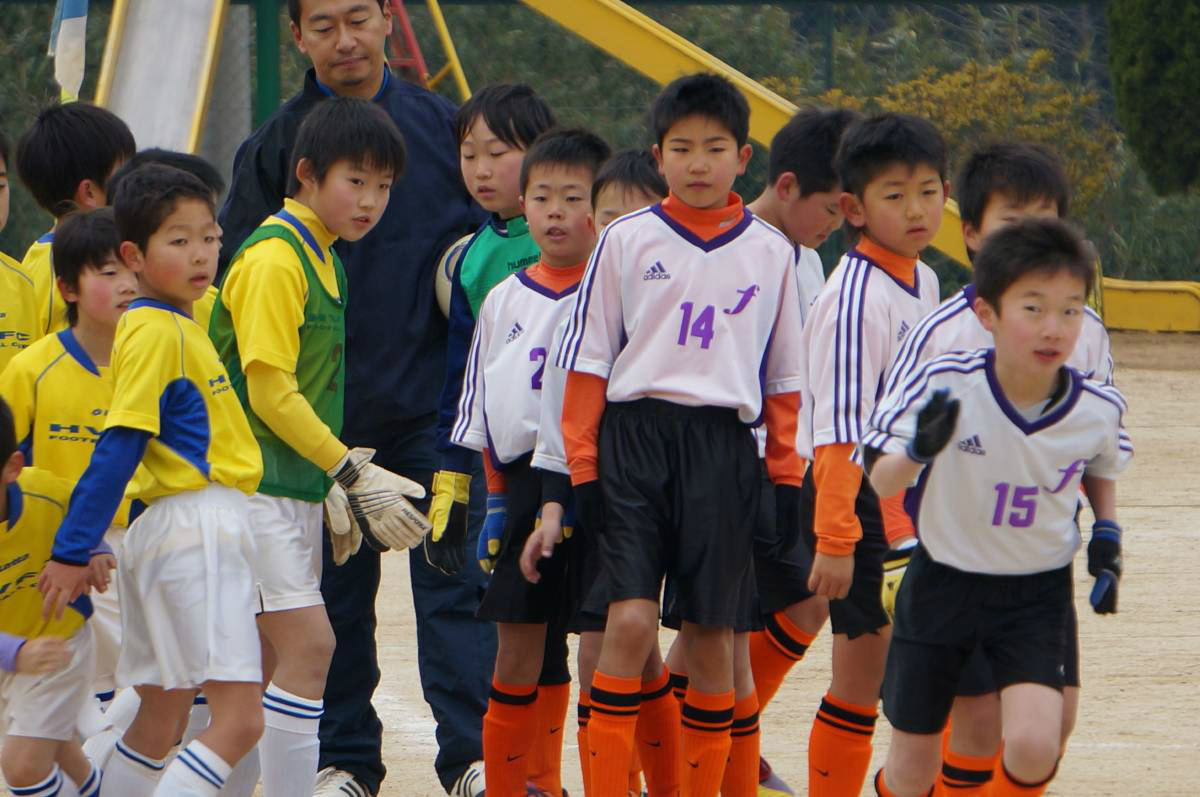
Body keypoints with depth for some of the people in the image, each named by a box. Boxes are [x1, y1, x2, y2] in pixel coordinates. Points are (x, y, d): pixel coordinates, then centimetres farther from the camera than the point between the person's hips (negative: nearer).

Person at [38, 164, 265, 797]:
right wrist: (72, 551, -17)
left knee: (160, 723, 13)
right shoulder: (156, 332, -13)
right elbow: (119, 448, -16)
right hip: (194, 526, -10)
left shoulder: (178, 326, 15)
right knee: (239, 720, -13)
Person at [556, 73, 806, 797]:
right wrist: (582, 467, -1)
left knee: (712, 634, 4)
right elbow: (590, 359, 5)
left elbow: (785, 376, 14)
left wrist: (788, 477, 9)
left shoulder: (771, 252, 9)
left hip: (725, 447, 2)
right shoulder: (627, 241, 5)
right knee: (631, 620, -14)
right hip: (635, 436, -2)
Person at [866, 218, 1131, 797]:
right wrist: (919, 452, -35)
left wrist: (1106, 533, -2)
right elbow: (880, 483, -15)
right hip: (942, 581, -1)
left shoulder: (1097, 409, -13)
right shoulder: (944, 386, -22)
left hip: (1037, 593, 1)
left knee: (1034, 745, -21)